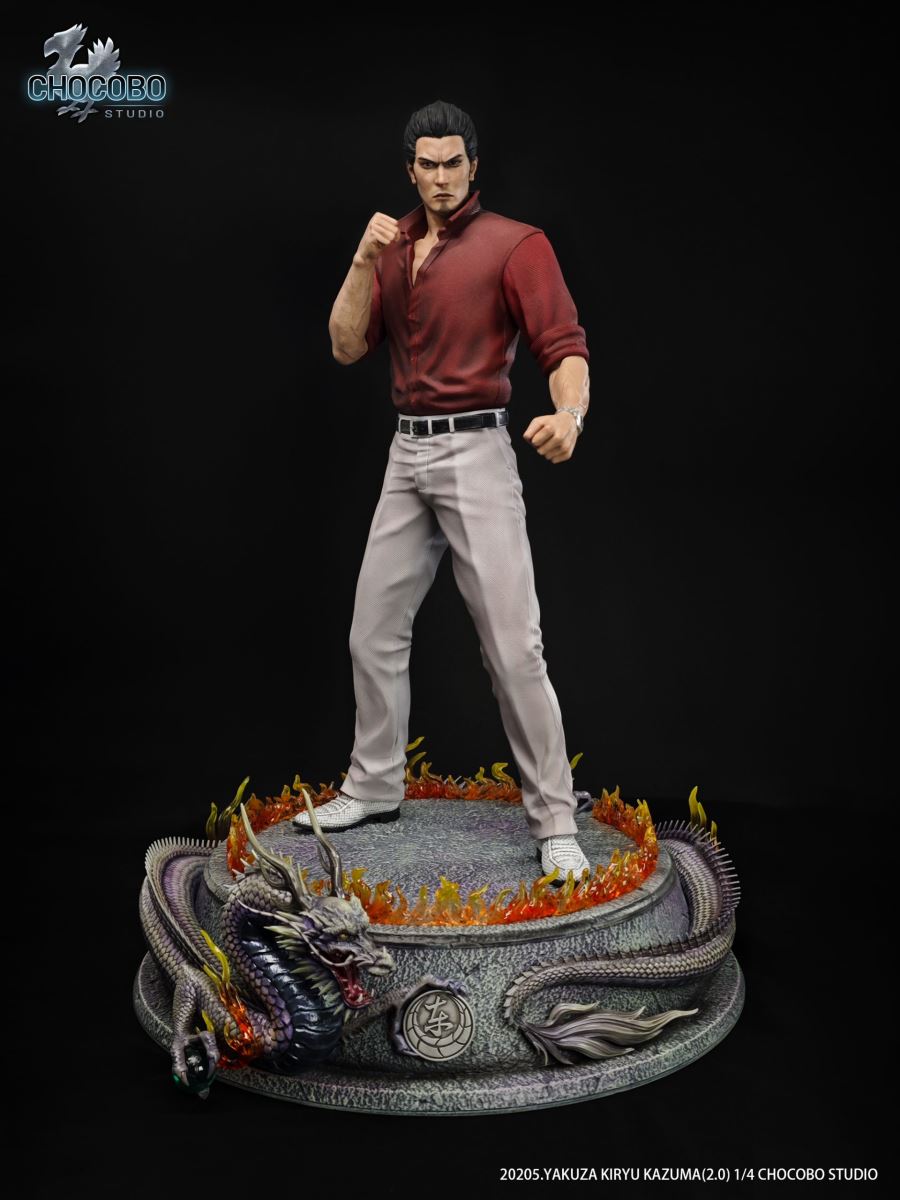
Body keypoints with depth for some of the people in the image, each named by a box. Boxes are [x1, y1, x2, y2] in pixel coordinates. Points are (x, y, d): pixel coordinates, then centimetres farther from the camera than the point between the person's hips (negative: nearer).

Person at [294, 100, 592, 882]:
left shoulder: (516, 244, -5)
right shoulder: (392, 248, 15)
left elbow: (565, 345, -14)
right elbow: (347, 347, 8)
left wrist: (569, 413, -36)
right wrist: (363, 260, -6)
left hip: (476, 453, -6)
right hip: (406, 456, 7)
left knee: (513, 645, -10)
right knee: (373, 633, 12)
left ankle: (555, 823, 0)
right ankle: (374, 788, 29)